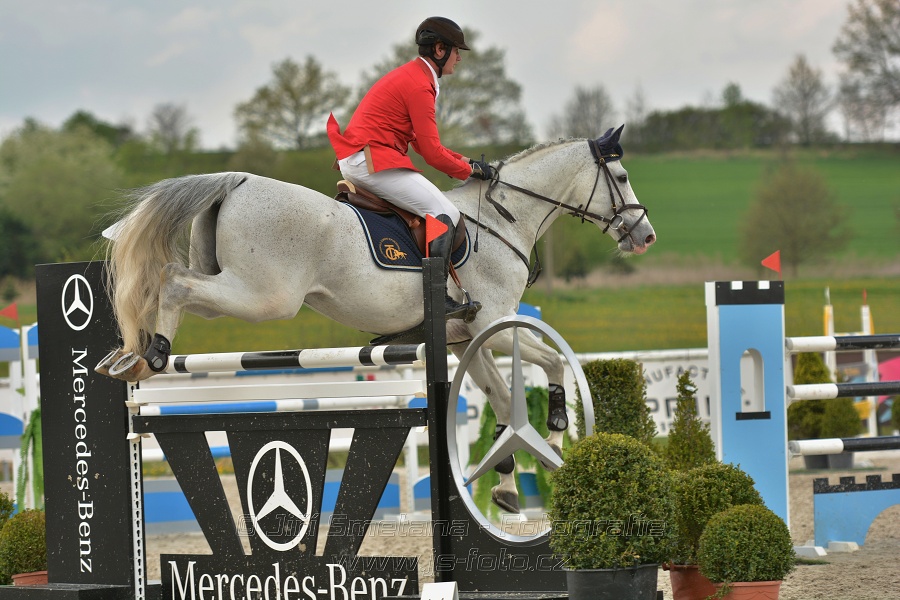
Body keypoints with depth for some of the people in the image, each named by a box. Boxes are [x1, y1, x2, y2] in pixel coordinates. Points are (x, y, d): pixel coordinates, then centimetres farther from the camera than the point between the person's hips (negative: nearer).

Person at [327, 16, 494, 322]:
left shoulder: (410, 76, 20)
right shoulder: (419, 85, -14)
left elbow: (422, 143, 23)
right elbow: (432, 153, -14)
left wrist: (464, 160, 15)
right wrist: (470, 170, 0)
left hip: (356, 161, 11)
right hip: (371, 160, -11)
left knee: (435, 205, 20)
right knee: (446, 214, -16)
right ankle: (437, 300, -22)